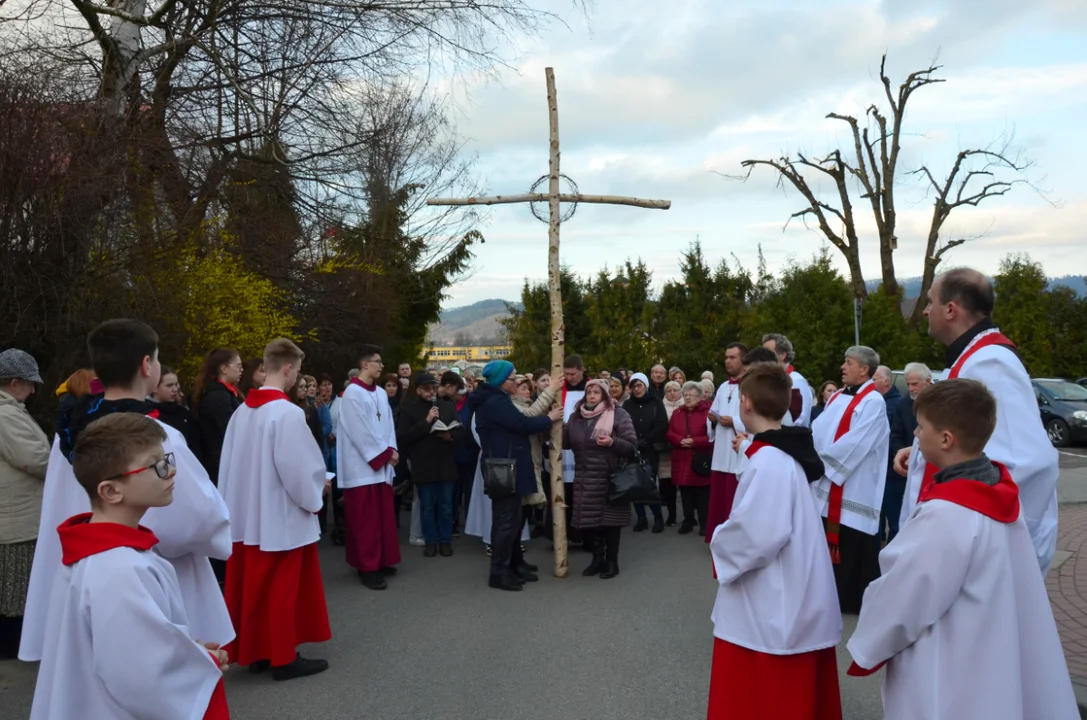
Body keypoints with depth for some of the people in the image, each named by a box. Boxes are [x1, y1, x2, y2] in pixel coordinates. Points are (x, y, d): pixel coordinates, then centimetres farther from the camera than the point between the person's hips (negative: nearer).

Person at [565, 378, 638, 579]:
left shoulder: (618, 414, -6)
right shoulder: (576, 416, 9)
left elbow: (632, 446, -9)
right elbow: (566, 442, 6)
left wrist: (612, 442, -24)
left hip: (610, 478, -4)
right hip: (585, 479, 4)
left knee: (610, 519, 2)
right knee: (589, 519, 8)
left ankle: (612, 561, 17)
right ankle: (598, 558, 23)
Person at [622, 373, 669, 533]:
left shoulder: (656, 403, 4)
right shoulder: (627, 405, 9)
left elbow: (663, 426, -3)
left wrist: (646, 440, -11)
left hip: (650, 451, -2)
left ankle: (658, 518, 7)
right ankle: (641, 518, 13)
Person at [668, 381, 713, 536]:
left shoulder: (707, 412, -5)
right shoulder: (677, 412, 12)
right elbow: (669, 433, 8)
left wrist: (694, 441, -18)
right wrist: (680, 440, -12)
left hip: (701, 460, -4)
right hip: (682, 461, 5)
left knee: (702, 495, 0)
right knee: (686, 494, 10)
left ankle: (704, 523, 8)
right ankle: (688, 521, 20)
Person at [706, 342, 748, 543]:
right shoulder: (723, 387, 18)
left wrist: (734, 422, -19)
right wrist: (713, 418, 1)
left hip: (741, 456, -7)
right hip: (721, 455, 8)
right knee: (719, 502, 10)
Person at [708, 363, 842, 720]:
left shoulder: (767, 461, -22)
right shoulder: (789, 454, 7)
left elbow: (758, 534, -29)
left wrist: (719, 544, -12)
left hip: (772, 611, -9)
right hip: (792, 604, 9)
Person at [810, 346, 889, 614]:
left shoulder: (873, 402, -12)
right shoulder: (837, 397, 14)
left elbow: (854, 444, -19)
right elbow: (818, 430, 10)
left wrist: (821, 461, -15)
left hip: (856, 490, -8)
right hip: (828, 486, 8)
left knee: (855, 550, 1)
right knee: (832, 545, 14)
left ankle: (859, 601, 13)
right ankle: (836, 596, 26)